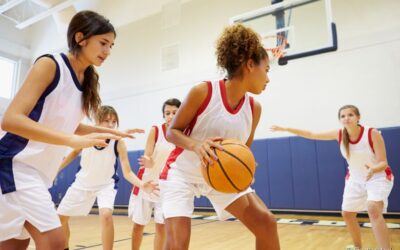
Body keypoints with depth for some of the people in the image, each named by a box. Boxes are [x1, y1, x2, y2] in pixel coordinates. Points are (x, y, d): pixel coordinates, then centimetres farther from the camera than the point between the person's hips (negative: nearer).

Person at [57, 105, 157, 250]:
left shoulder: (118, 143, -25)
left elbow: (127, 172, -25)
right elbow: (74, 153, 3)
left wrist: (142, 185, -44)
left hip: (106, 185, -3)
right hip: (83, 183, 4)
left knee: (106, 215, -29)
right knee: (60, 216, 12)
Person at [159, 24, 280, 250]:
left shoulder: (254, 108, -7)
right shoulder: (203, 92, -22)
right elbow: (172, 132, -13)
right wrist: (196, 145, -34)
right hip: (182, 172, -4)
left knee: (266, 221, -4)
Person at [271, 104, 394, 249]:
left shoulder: (373, 134, -26)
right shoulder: (339, 134, -15)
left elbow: (383, 163, -24)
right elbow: (312, 135, -9)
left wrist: (373, 169, -48)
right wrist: (286, 129, -12)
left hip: (378, 177, -5)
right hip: (355, 179, 5)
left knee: (373, 210, -30)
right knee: (347, 213, 10)